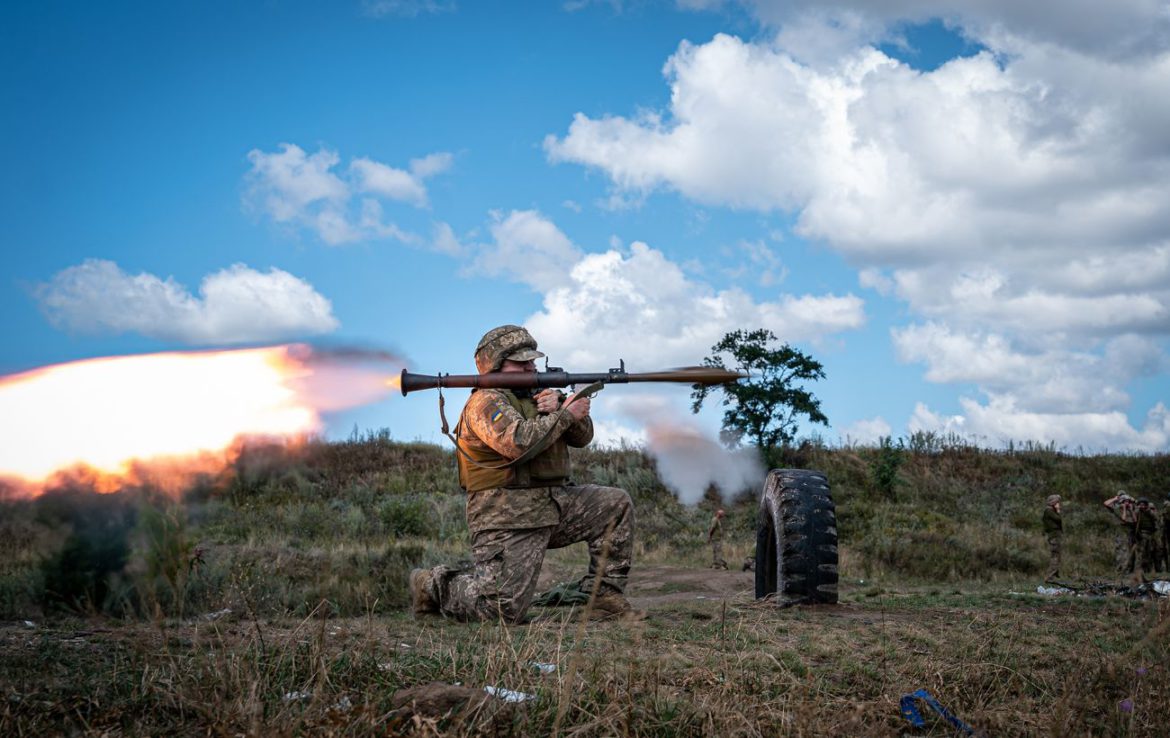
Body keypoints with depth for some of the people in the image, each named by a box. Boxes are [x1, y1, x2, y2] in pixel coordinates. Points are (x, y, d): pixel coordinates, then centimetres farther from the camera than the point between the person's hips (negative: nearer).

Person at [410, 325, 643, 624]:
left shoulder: (535, 396, 17)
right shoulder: (485, 401, -9)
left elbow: (582, 436, 12)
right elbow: (519, 443, -27)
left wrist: (559, 406, -7)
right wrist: (565, 415, -16)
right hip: (507, 518, -8)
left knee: (617, 504, -1)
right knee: (505, 609, -16)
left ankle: (604, 597, 3)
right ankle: (433, 586, 9)